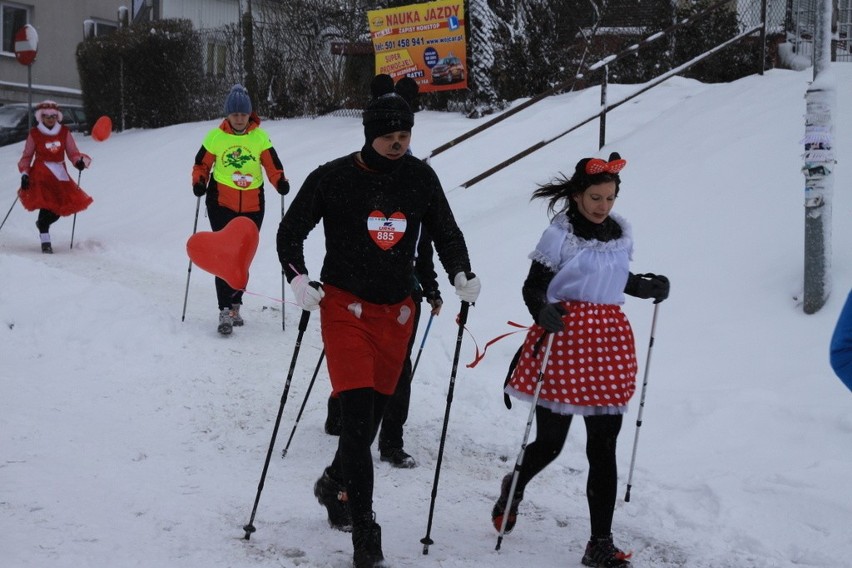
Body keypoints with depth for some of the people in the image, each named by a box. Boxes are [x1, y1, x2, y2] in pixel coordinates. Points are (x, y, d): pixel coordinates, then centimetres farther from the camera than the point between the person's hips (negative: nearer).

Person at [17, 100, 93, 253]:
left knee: (62, 205, -2)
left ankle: (42, 223, 30)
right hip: (41, 175, -3)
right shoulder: (34, 134, 0)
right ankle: (45, 241, -7)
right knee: (46, 204, -17)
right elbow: (26, 157, 7)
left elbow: (73, 153, 4)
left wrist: (80, 161, -17)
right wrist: (24, 173, -6)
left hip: (60, 176, 3)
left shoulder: (65, 132, 5)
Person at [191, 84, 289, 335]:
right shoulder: (215, 137, -2)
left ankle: (235, 304, 28)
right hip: (221, 204, -2)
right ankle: (225, 311, -12)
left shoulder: (260, 137, 0)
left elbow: (272, 165, 3)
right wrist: (199, 182, -9)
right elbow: (202, 164, 8)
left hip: (252, 206, 2)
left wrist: (280, 182, -15)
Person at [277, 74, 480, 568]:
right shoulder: (334, 178, -9)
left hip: (397, 312, 4)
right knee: (357, 420, -14)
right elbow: (291, 231, 0)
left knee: (373, 416, 14)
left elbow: (446, 231, 12)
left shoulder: (421, 176, 1)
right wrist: (298, 278, -16)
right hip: (346, 307, -4)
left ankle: (335, 485, 43)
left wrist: (462, 274, -5)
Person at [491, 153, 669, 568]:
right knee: (550, 442, 4)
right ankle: (514, 488, 38)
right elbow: (532, 288, -7)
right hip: (563, 340, -4)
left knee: (603, 448, 1)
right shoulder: (560, 235, -7)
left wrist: (649, 287, 5)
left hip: (608, 343, 4)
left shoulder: (620, 234, 9)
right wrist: (543, 312, -28)